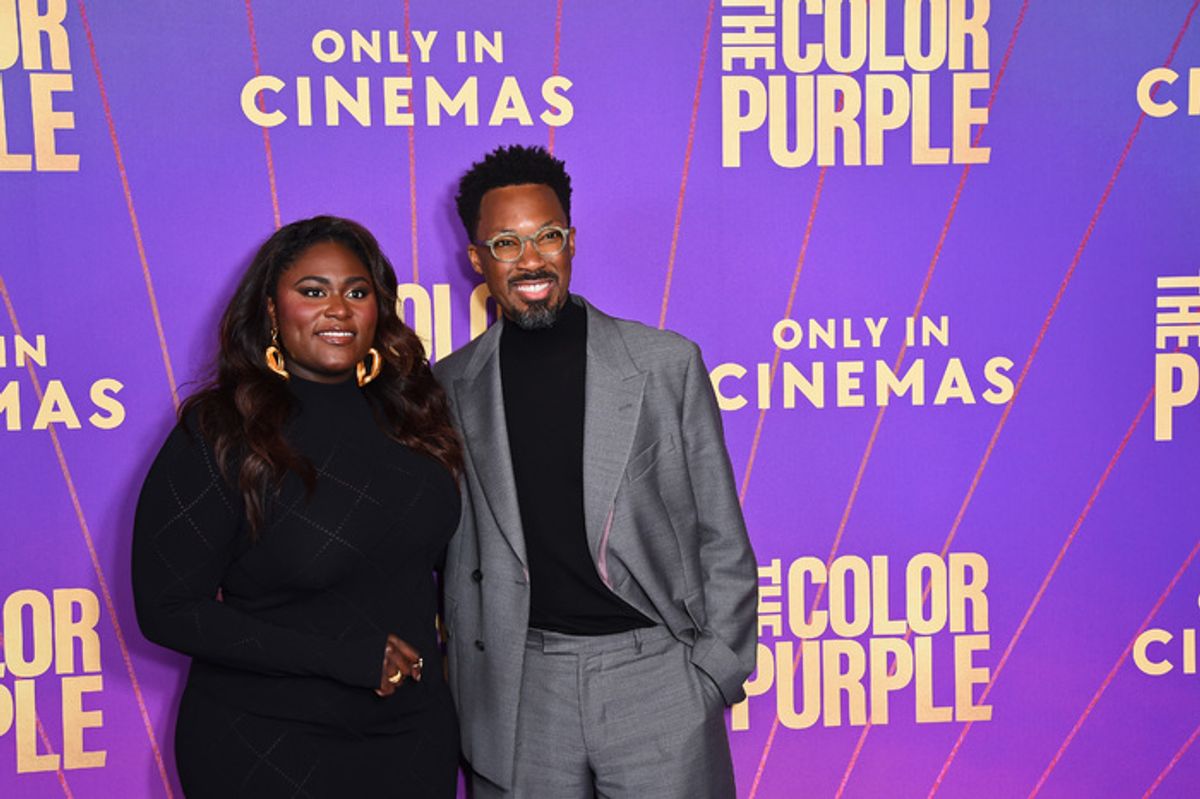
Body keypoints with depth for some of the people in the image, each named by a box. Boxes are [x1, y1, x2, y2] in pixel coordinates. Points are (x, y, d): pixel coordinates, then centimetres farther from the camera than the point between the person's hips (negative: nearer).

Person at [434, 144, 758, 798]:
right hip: (519, 693, 1)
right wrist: (459, 693, 6)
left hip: (657, 673, -1)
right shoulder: (452, 387, 4)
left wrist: (718, 673, -2)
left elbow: (721, 540, 3)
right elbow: (454, 550, 10)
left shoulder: (667, 363, 0)